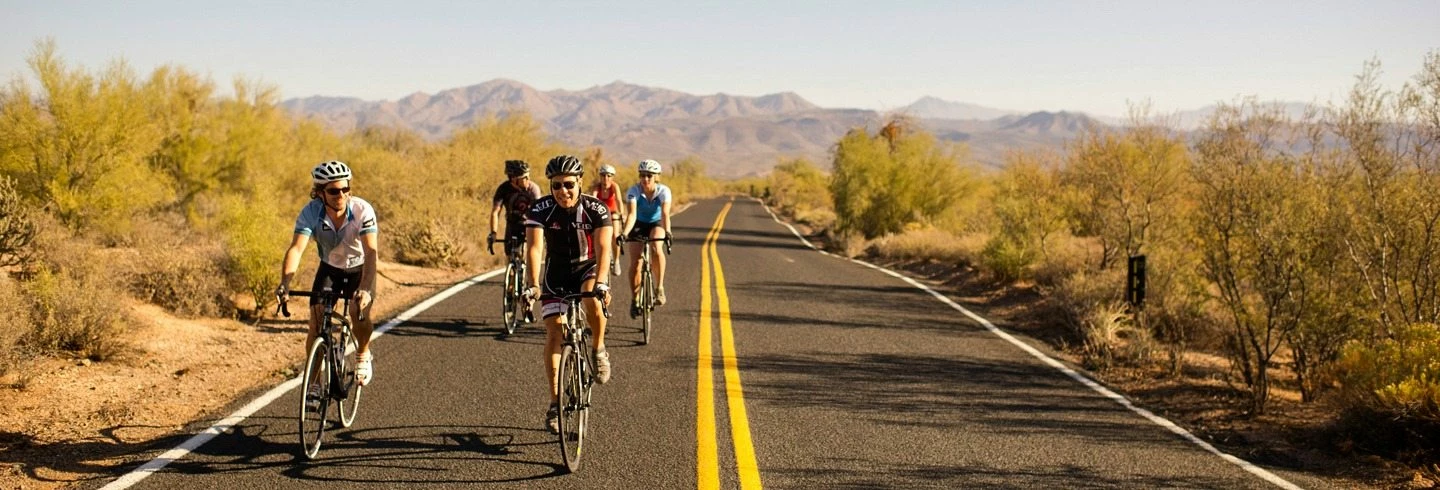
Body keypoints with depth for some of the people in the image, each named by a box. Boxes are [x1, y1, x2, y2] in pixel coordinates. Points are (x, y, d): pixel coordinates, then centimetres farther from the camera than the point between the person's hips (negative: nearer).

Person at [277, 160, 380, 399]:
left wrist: (365, 288, -53)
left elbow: (371, 251, -38)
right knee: (316, 323, -12)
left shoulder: (363, 210, -30)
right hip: (329, 269, 2)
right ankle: (314, 382, 3)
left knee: (359, 312, -27)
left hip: (359, 269, -2)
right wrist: (285, 283, -53)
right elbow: (296, 248, -36)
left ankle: (364, 355, 4)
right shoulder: (310, 213, -26)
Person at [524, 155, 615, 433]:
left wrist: (600, 282, -48)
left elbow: (603, 248, -32)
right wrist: (533, 283, -46)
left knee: (593, 300, -35)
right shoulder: (541, 210, -19)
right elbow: (535, 247, -31)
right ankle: (555, 402, 0)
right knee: (554, 333, -9)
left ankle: (599, 350, -7)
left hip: (589, 268, -1)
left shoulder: (596, 210, -21)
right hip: (556, 276, 1)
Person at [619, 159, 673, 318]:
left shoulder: (663, 191, -24)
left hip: (656, 224, -1)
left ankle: (659, 287, -21)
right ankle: (635, 299, 7)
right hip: (639, 225, 1)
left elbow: (665, 213, -37)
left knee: (655, 249, -33)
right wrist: (624, 233, -53)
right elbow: (632, 214, -36)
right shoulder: (633, 191, -24)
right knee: (635, 262, -12)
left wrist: (667, 231, -55)